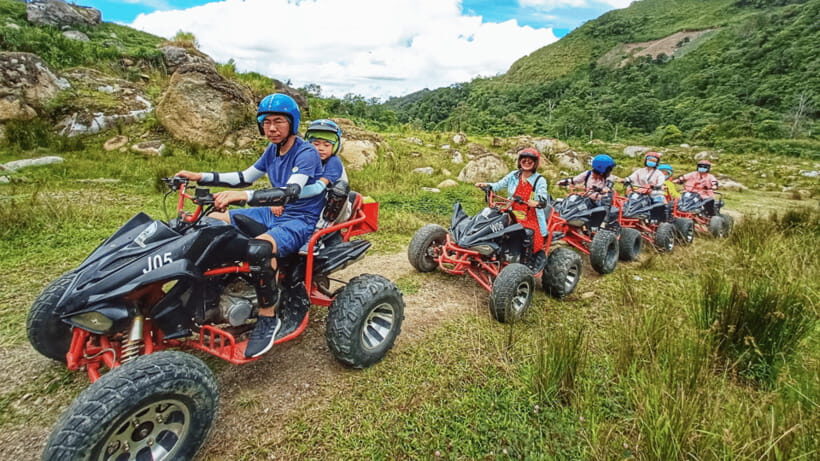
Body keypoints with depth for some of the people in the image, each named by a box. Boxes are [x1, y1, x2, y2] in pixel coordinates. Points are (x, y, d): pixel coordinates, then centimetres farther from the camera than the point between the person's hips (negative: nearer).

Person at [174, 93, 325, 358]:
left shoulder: (307, 153, -16)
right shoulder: (273, 150, 9)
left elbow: (290, 193, -32)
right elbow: (245, 177, 19)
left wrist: (243, 196, -45)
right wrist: (200, 177, 11)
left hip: (302, 221, -9)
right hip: (275, 214, 9)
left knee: (259, 249, -38)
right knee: (212, 221, 7)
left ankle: (268, 319, -19)